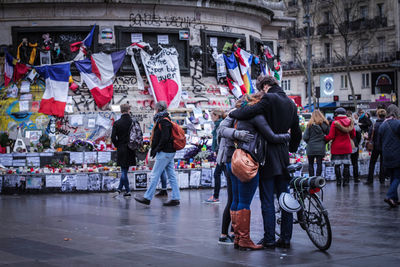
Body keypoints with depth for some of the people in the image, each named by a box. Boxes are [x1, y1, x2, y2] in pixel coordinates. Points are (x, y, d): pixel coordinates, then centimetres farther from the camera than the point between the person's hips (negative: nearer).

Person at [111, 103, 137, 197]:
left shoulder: (117, 123, -5)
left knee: (124, 170, 8)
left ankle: (127, 191, 5)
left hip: (121, 150, 0)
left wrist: (117, 146, 9)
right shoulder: (133, 123, -4)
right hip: (130, 151, 0)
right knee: (124, 170, 5)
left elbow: (113, 137, -7)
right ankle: (119, 189, -2)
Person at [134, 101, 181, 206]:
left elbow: (165, 138, -22)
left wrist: (157, 149, -15)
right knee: (171, 175, 8)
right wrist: (154, 149, 15)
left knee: (155, 175, -5)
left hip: (164, 153, -10)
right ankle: (175, 198, 9)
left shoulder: (163, 121, -14)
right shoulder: (165, 120, 17)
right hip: (170, 152, 10)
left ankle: (147, 198, -1)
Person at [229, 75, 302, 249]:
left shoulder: (268, 99, -12)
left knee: (267, 200, -2)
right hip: (283, 157, 7)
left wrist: (232, 113, -3)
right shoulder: (290, 103, 13)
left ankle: (269, 240, 0)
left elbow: (247, 113, -23)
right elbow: (297, 133, 18)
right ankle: (286, 238, 13)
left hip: (268, 156, -7)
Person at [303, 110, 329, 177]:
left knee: (311, 164, 10)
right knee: (319, 164, 5)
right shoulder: (325, 124, -2)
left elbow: (305, 137, -8)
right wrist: (323, 142, 13)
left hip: (311, 148, -1)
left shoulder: (310, 125, -7)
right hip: (321, 148, 1)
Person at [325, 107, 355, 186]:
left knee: (337, 165, 4)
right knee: (346, 164, 7)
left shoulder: (335, 123, -10)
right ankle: (346, 181, 8)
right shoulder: (350, 122, 2)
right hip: (347, 147, 3)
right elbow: (353, 135, 10)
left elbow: (331, 136, -12)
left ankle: (338, 181, 5)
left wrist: (324, 138, 3)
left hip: (337, 148, -3)